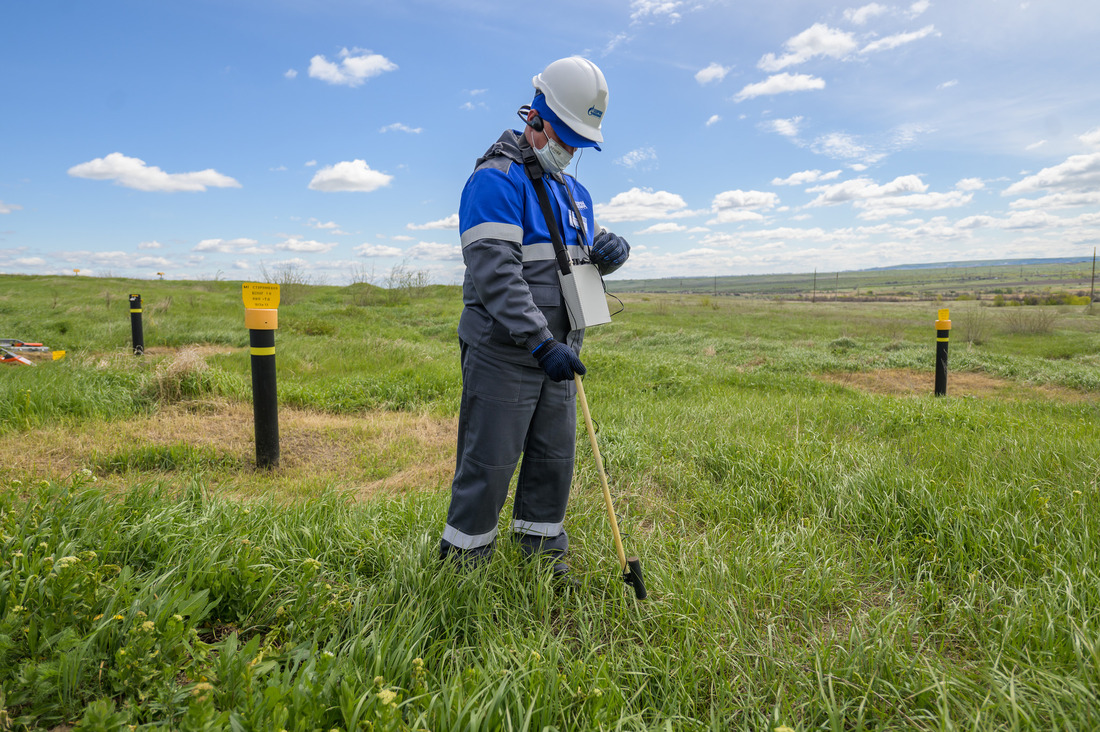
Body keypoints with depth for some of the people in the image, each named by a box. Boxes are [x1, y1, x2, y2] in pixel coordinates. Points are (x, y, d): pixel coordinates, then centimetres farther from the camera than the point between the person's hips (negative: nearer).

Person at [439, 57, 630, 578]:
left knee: (554, 458, 14)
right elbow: (496, 272, -20)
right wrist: (541, 343, -25)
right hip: (503, 354, -8)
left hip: (557, 352, 8)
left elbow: (588, 254, 24)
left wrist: (611, 249, -2)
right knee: (489, 463, -1)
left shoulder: (573, 191, 18)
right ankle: (461, 562, 17)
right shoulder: (496, 181, -10)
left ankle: (542, 551, 31)